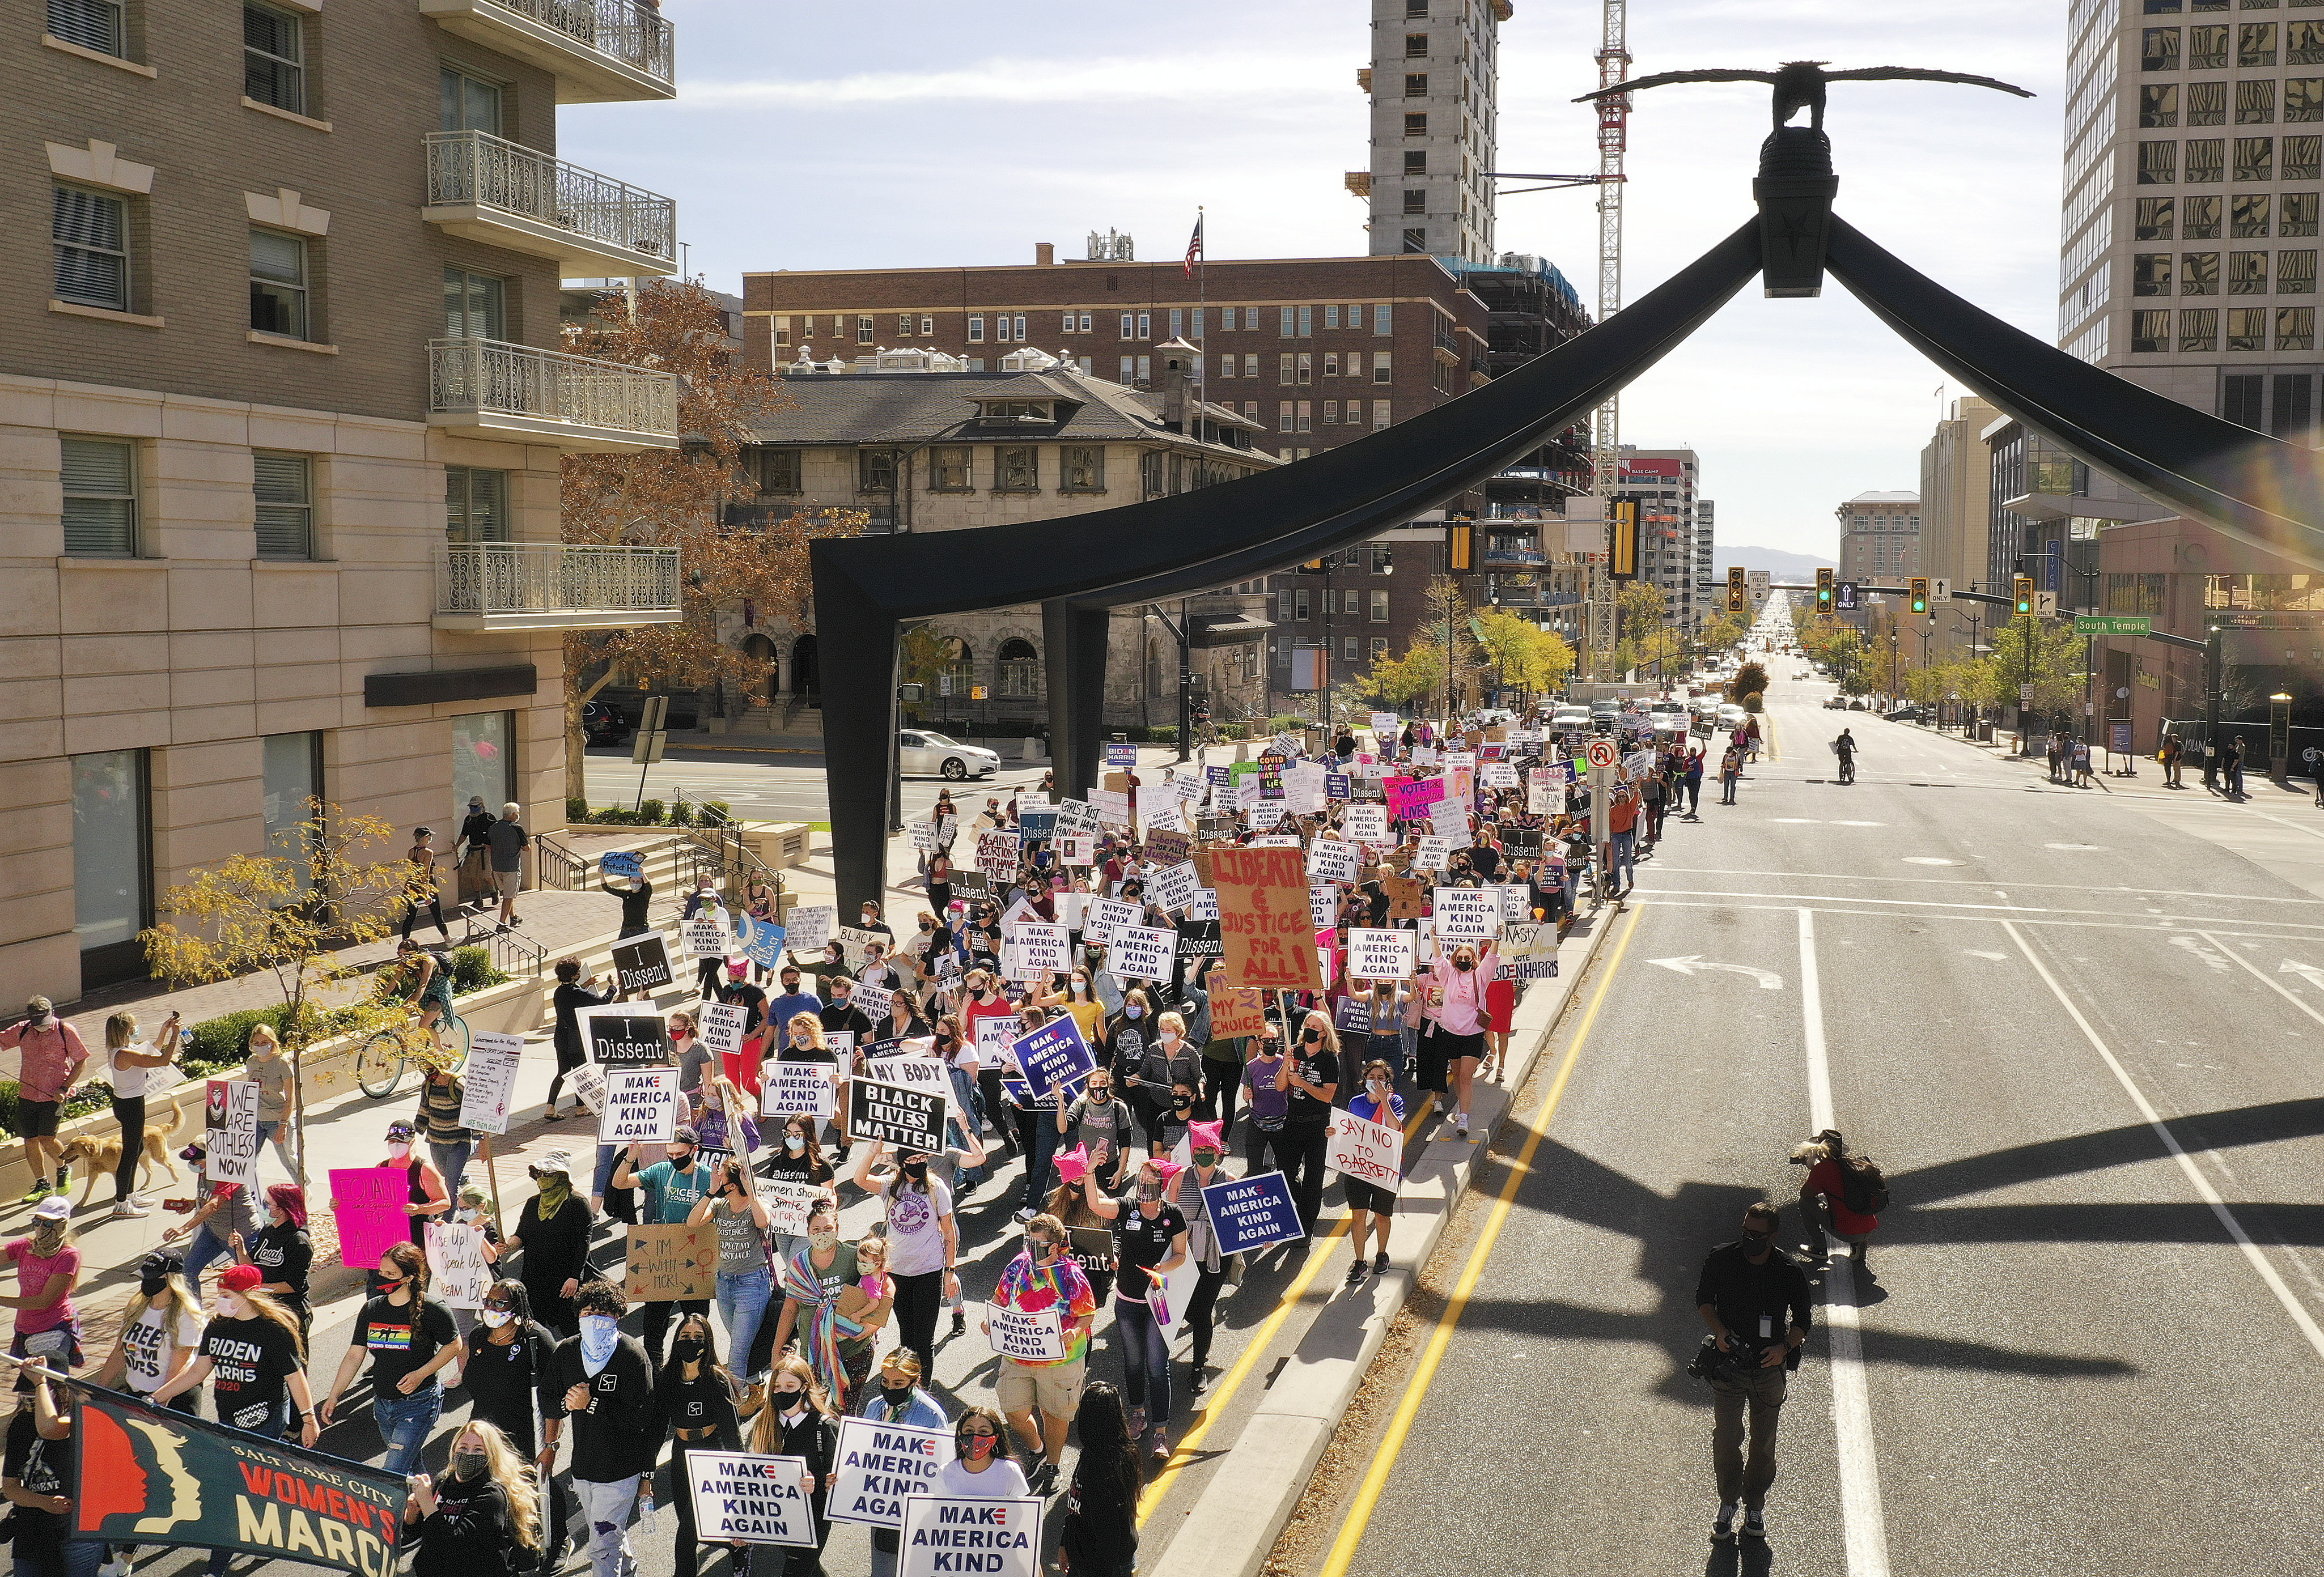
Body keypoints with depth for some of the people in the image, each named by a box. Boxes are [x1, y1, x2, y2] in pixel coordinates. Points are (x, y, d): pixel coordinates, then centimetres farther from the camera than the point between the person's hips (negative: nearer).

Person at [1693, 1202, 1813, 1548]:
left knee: (1764, 1443, 13)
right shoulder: (1721, 1259, -10)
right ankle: (1728, 1502, 23)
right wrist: (1719, 1331, -11)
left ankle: (1755, 1505, 33)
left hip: (1769, 1368, 0)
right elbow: (1703, 1299, 6)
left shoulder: (1788, 1271, -11)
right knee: (1725, 1440, 1)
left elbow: (1803, 1320, 1)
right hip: (1728, 1366, 0)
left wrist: (1785, 1346, -17)